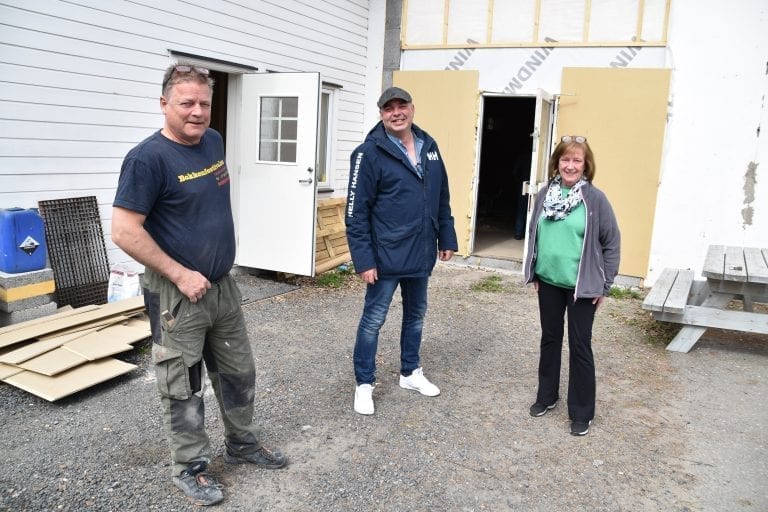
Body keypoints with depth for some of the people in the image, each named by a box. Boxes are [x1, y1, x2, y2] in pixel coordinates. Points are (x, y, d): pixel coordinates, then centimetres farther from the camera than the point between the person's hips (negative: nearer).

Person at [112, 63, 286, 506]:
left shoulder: (213, 141, 4)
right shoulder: (148, 158, -18)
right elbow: (125, 232, -21)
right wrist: (180, 275, -19)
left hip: (224, 286, 7)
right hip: (177, 293, -7)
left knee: (239, 372, 18)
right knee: (183, 387, 7)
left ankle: (243, 443, 38)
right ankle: (191, 467, 26)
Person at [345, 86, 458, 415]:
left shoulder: (429, 147, 6)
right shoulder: (370, 153, -13)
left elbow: (442, 199, 13)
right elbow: (356, 212, -15)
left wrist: (447, 238, 11)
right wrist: (364, 259, -18)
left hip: (421, 254, 6)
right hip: (386, 256, -6)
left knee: (415, 315, 19)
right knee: (373, 320, 5)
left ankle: (411, 373, 37)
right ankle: (364, 384, 20)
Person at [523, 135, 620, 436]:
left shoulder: (595, 199, -10)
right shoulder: (545, 195, 1)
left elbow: (612, 244, -5)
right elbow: (533, 235, 11)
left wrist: (604, 285, -5)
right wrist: (532, 274, 9)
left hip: (581, 286, -4)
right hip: (548, 282, 4)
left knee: (580, 346, 4)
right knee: (550, 339, 17)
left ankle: (581, 412, 18)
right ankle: (547, 395, 34)